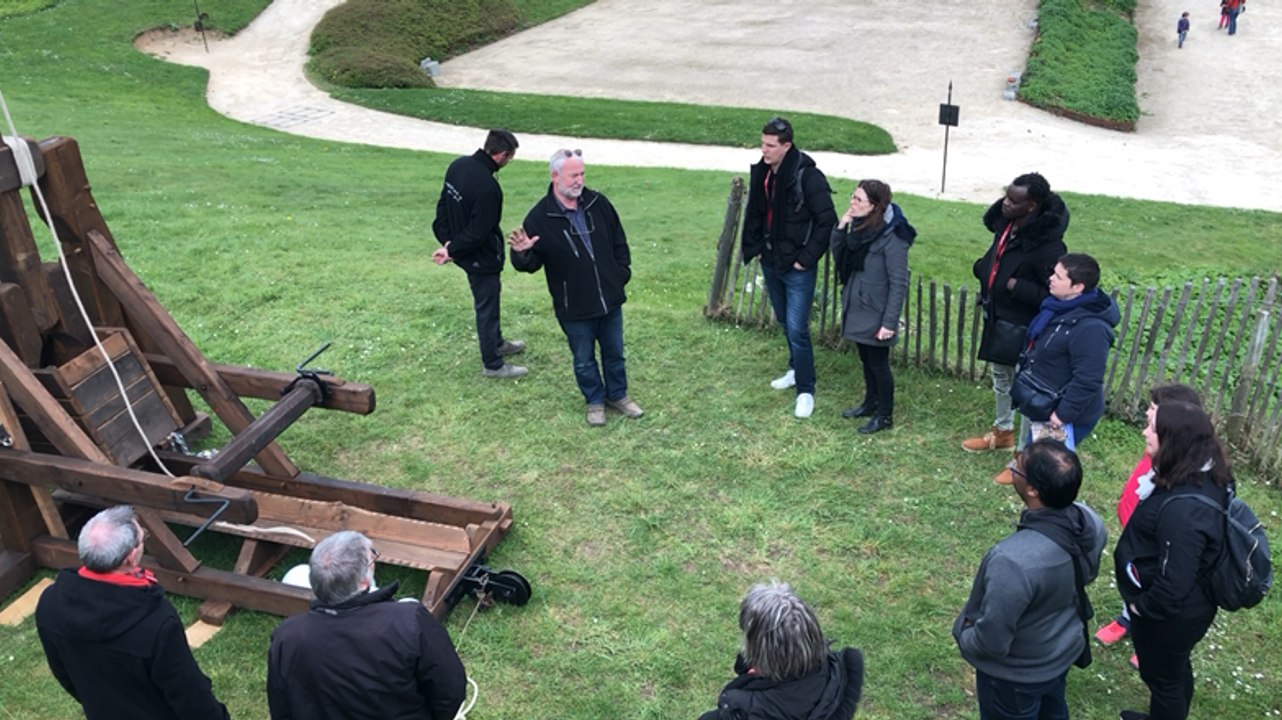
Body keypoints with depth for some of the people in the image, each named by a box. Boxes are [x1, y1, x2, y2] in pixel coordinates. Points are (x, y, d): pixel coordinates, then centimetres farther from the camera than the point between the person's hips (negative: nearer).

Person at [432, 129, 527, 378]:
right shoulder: (488, 187, -31)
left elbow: (444, 204, 7)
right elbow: (478, 233, -26)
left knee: (490, 296, 27)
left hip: (465, 252, 9)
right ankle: (492, 364, 22)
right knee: (487, 306, 6)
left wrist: (447, 240, 4)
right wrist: (452, 250, -12)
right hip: (481, 258, -9)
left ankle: (496, 343, 47)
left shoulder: (458, 165, -3)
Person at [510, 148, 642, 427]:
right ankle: (595, 401, 37)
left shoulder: (598, 203, -4)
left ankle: (617, 395, 41)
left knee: (615, 353, 19)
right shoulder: (540, 218, -15)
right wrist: (522, 254, -32)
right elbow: (532, 264, -10)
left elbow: (618, 241, 9)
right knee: (584, 359, 14)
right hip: (574, 308, -3)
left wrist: (622, 273, 6)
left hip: (610, 299, 3)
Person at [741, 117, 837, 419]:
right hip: (771, 262, 7)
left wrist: (807, 258, -18)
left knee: (797, 329, -7)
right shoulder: (762, 172, 1)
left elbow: (827, 221, -18)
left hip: (797, 268, -7)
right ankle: (796, 370, 40)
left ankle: (805, 390, 5)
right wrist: (752, 247, 6)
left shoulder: (807, 177, -20)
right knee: (785, 323, 21)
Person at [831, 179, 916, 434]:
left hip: (876, 314, -7)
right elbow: (839, 258, 8)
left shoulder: (892, 237, -22)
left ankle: (885, 416, 22)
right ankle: (870, 403, 39)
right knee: (866, 360, 21)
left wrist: (889, 322, -21)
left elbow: (898, 283, -20)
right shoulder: (860, 227, 1)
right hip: (858, 308, 7)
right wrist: (840, 228, -7)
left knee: (878, 363, 6)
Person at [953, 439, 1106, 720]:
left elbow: (991, 642, -31)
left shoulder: (1014, 561, -44)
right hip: (1065, 651, 6)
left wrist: (962, 635, -10)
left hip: (1016, 674, -6)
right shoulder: (1091, 523, -21)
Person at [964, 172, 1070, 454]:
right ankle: (1002, 432, 45)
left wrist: (1017, 287, -27)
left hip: (1021, 327, -9)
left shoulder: (1047, 245, -28)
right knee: (1000, 379, 25)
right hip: (997, 317, 9)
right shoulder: (1006, 223, -3)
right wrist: (984, 268, 0)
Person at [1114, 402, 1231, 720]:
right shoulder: (1207, 478, -10)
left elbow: (1173, 584, -35)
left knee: (1161, 677, 18)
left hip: (1168, 614, -9)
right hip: (1187, 606, 9)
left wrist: (1141, 605, -16)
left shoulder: (1182, 510, -40)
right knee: (1175, 669, 31)